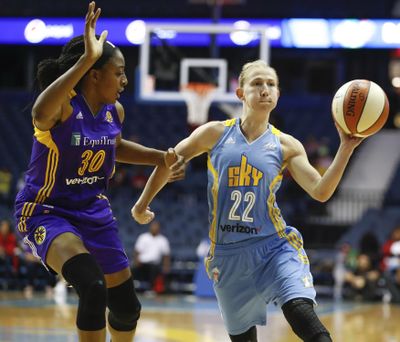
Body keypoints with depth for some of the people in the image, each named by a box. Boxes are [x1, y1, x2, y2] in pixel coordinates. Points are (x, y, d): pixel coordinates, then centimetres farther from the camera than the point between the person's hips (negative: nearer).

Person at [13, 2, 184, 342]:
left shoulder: (115, 111, -2)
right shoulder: (63, 106, -24)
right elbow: (40, 115, -52)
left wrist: (162, 157, 9)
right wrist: (86, 59, -55)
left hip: (94, 211, 7)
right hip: (46, 212, -7)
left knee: (127, 307, 12)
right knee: (93, 288, -33)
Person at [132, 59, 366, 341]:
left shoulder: (286, 146, -1)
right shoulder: (216, 133, -1)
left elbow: (321, 192, -11)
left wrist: (346, 149, -22)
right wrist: (143, 203, 20)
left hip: (274, 247, -1)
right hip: (228, 253, 2)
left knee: (301, 313, -25)